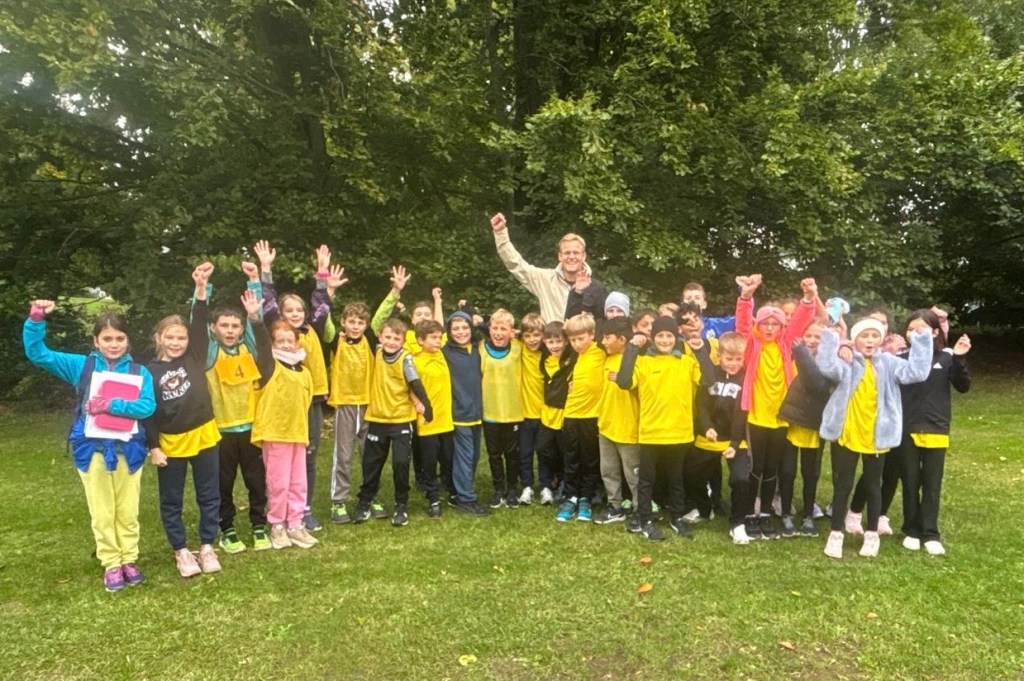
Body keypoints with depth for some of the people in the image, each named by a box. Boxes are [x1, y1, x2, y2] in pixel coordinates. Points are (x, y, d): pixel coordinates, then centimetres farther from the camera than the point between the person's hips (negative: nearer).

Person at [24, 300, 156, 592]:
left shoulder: (139, 371, 0)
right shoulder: (81, 366, 3)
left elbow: (148, 406, -11)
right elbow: (37, 353, 0)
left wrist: (112, 405, -22)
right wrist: (36, 320, -14)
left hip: (128, 448, 0)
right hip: (92, 448, 0)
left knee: (128, 510, 12)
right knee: (102, 512, 10)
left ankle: (129, 559, 27)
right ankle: (111, 564, 24)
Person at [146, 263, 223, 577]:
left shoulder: (195, 359, -1)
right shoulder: (150, 371, -4)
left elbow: (200, 324, -12)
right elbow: (147, 412, -3)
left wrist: (201, 288, -22)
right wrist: (153, 447, -7)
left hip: (203, 437, 1)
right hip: (170, 444, -1)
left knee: (209, 496, 9)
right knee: (171, 502, 10)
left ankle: (207, 547, 23)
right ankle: (181, 551, 25)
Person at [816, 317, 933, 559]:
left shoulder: (889, 363, 1)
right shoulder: (847, 363, -5)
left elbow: (916, 372, -13)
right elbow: (827, 367, -26)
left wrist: (921, 342, -14)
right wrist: (830, 338, -25)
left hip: (876, 437, 2)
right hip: (846, 435, -1)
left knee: (873, 486, 16)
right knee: (842, 485, 9)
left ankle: (872, 534, 31)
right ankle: (836, 534, 20)